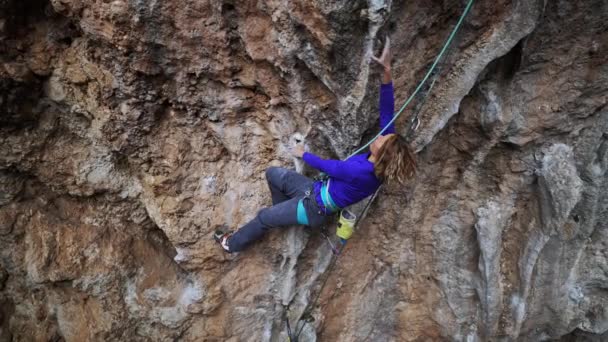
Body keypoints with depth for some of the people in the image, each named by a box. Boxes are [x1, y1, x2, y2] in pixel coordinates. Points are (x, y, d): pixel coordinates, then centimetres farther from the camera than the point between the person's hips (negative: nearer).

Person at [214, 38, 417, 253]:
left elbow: (325, 165, -21)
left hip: (315, 208, -7)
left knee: (263, 218, 12)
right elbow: (387, 113, -20)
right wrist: (387, 73, -28)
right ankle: (284, 212, 37)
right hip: (318, 192, 7)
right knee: (273, 173, 14)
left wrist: (302, 154, -3)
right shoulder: (379, 166, -16)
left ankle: (233, 244, 40)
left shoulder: (360, 172, -38)